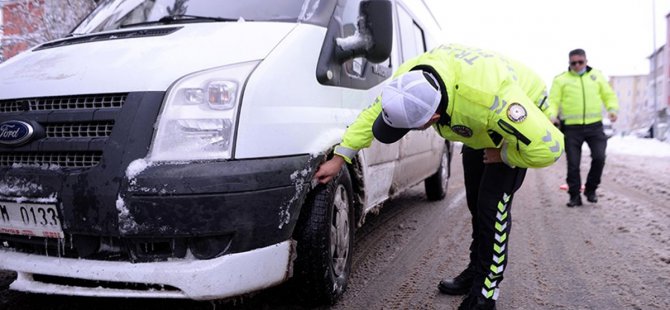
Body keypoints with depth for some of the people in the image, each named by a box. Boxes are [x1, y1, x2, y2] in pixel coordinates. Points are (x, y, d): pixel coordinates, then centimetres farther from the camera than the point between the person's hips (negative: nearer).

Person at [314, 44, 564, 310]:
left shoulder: (492, 98, -49)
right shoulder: (409, 80, -30)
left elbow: (548, 148, -42)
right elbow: (372, 115, -14)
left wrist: (502, 155, -25)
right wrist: (339, 159, -12)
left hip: (523, 116, -6)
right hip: (480, 127, 6)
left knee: (493, 206, -12)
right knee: (475, 202, 13)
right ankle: (476, 272, 30)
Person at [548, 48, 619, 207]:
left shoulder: (596, 76, 14)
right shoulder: (561, 80, 7)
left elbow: (609, 95, 15)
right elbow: (553, 101, 0)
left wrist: (612, 108, -5)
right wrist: (552, 114, -20)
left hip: (595, 126, 1)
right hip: (571, 128, -1)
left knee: (599, 157, -9)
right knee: (573, 163, 1)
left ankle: (591, 190, 14)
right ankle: (575, 196, 15)